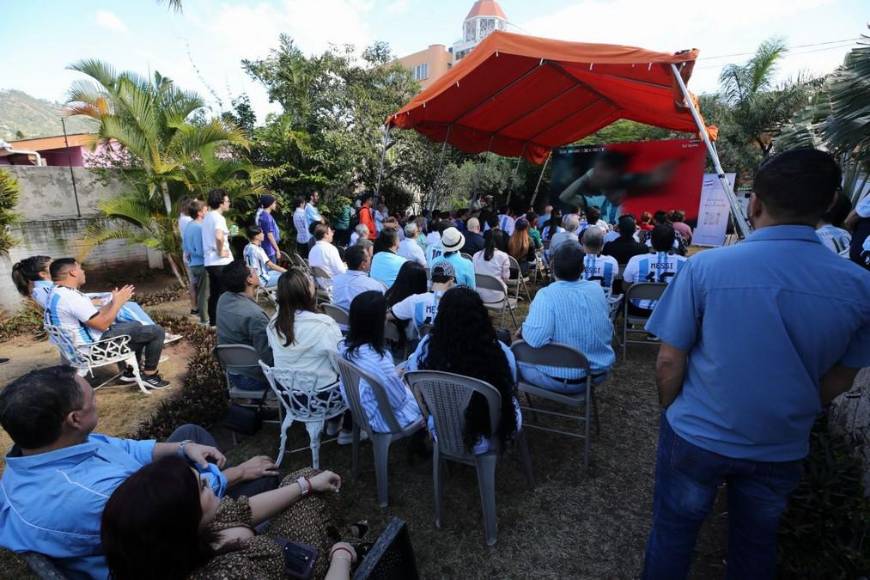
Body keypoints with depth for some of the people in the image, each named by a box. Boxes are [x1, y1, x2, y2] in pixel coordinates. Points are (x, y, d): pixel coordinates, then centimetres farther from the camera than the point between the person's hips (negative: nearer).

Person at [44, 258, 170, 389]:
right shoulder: (72, 297, -26)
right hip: (95, 345, -11)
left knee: (136, 325, 29)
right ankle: (149, 375, 3)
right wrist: (118, 302, -13)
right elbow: (102, 324, -24)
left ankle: (130, 371, 27)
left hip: (81, 343, 11)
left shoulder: (56, 293, 9)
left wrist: (113, 302, 6)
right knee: (156, 332, -11)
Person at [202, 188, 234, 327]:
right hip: (221, 262, -9)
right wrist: (221, 252, -19)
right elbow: (219, 237, -33)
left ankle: (213, 322, 21)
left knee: (214, 294, 14)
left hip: (210, 262, 9)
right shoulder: (218, 218, -15)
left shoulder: (207, 217, 16)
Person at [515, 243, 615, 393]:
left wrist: (523, 330, -14)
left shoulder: (546, 295, -22)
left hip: (563, 379, -6)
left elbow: (535, 340, -35)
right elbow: (608, 333, 12)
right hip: (599, 372, 6)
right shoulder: (597, 289, -3)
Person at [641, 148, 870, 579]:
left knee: (673, 536, 18)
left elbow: (669, 362, -15)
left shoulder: (705, 266, -20)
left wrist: (675, 414, 4)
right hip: (781, 449, 3)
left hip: (697, 438, -3)